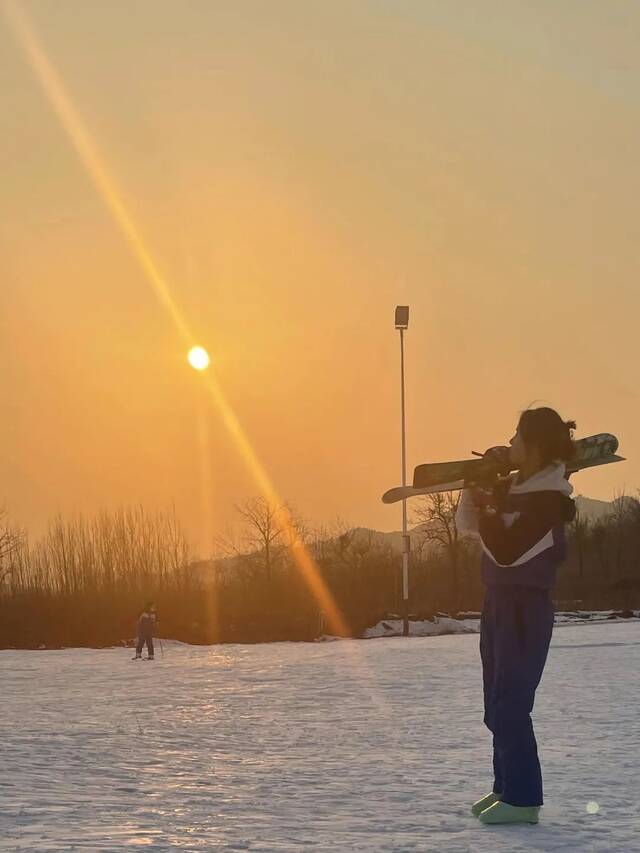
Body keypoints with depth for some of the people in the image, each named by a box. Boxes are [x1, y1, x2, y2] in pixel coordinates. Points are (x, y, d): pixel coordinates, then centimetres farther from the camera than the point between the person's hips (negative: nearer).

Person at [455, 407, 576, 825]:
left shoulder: (547, 498, -17)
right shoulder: (513, 487, 9)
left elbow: (506, 551, -23)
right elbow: (467, 524, 14)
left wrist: (485, 508, -12)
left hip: (526, 610, -9)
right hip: (500, 603, 9)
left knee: (509, 705, -10)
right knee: (498, 706, 14)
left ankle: (523, 798, -5)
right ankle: (507, 787, 22)